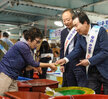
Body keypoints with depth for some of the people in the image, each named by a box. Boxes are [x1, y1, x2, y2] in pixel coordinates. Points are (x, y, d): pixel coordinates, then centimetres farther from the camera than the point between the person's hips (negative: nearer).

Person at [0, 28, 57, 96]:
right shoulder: (22, 46, -15)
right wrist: (49, 65, -6)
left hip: (13, 77, 9)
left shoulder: (27, 48, 13)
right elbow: (32, 63, -12)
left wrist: (36, 66, 7)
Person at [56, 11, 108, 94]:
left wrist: (89, 61, -19)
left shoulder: (100, 31, -17)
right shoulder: (80, 35, 1)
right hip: (92, 71, 5)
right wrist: (66, 59, -14)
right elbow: (77, 50, 2)